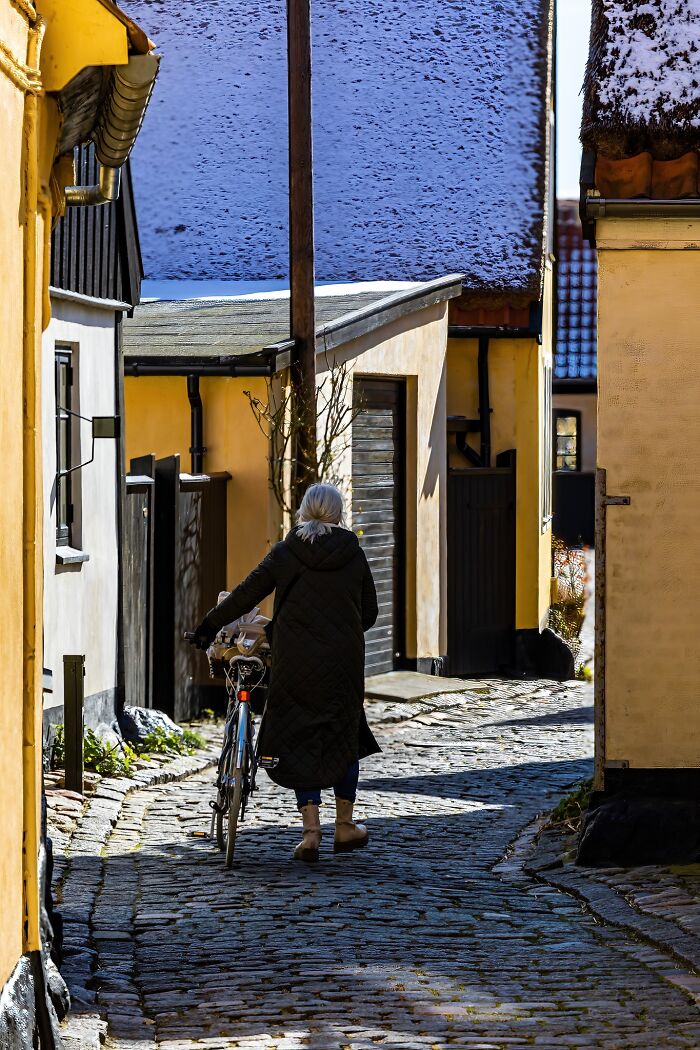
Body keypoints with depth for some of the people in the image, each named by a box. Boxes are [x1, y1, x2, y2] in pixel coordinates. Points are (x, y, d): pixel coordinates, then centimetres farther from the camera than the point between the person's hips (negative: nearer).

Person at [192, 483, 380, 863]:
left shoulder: (284, 554, -1)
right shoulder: (354, 555, 3)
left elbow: (244, 596, 0)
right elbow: (369, 611, 8)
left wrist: (209, 627, 11)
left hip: (295, 662, -1)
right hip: (344, 661, 1)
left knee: (299, 742, 7)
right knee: (345, 737, 16)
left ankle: (311, 828, -3)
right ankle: (345, 825, 24)